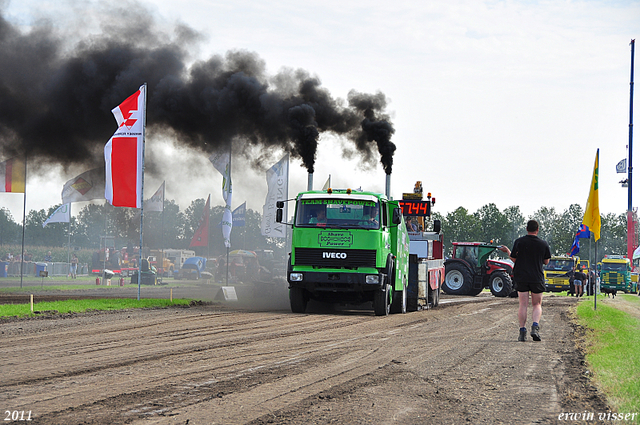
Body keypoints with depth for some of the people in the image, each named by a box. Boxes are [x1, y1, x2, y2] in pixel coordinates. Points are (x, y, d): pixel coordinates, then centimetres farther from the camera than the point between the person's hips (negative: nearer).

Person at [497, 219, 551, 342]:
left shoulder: (519, 242, -4)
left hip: (521, 277, 0)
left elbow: (514, 259, 0)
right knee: (537, 304, 10)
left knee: (523, 304, 3)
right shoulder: (543, 244, -2)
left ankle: (522, 332, -2)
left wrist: (507, 251, 17)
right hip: (537, 278, 0)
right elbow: (546, 261, 6)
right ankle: (535, 325, -13)